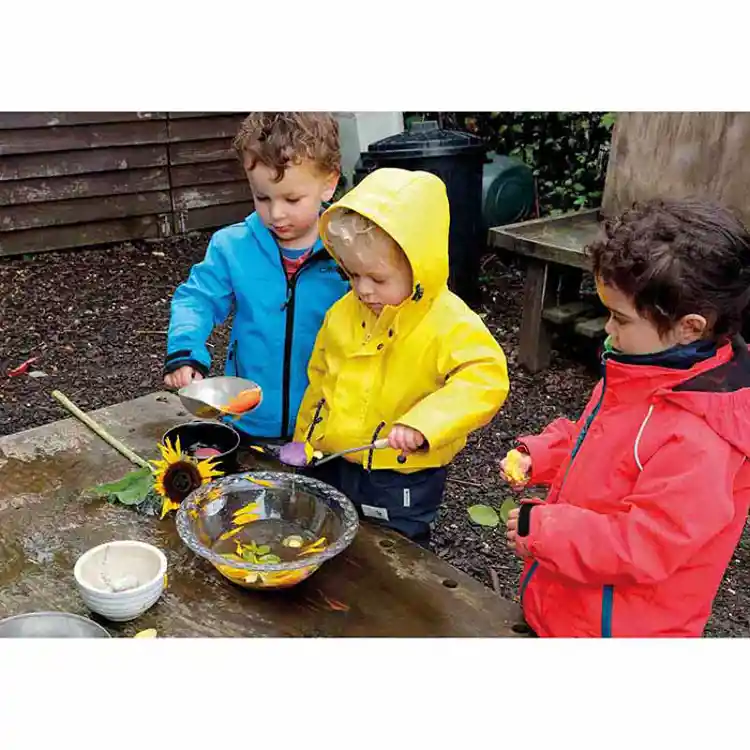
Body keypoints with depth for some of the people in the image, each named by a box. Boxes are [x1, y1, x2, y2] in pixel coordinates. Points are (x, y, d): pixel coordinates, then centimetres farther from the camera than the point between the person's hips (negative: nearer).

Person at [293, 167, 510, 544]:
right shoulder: (344, 312, -1)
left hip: (400, 484, -6)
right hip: (331, 468, 6)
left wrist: (422, 424, -43)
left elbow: (485, 378, -33)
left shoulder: (448, 322, -21)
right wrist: (304, 443, 15)